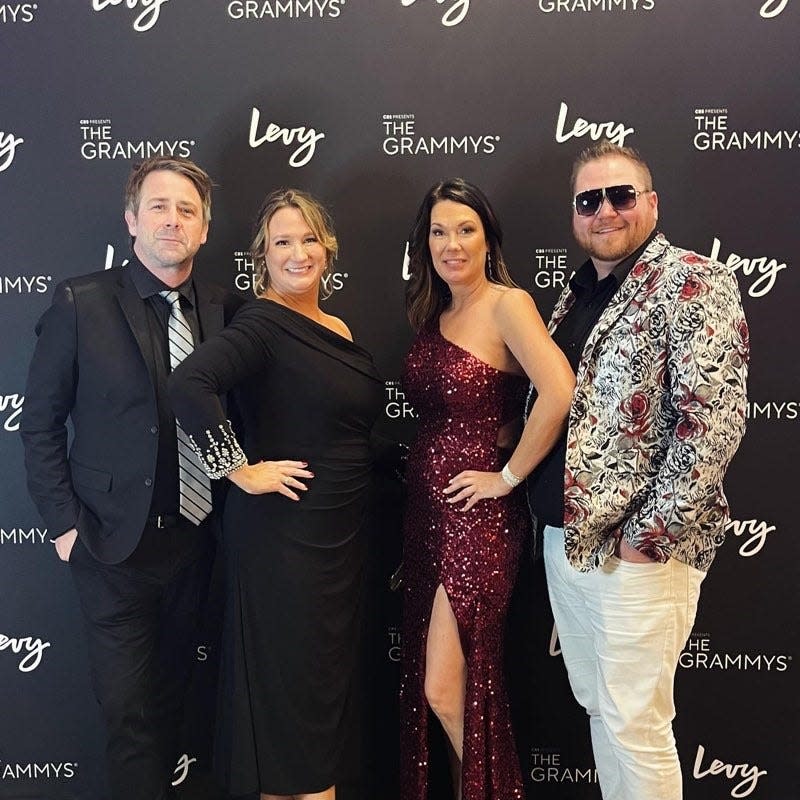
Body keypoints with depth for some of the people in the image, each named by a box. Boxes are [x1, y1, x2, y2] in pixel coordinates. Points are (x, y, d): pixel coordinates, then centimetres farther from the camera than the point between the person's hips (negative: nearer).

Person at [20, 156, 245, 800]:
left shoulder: (227, 310, 0)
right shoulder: (80, 304, -8)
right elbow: (40, 424, -4)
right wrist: (64, 522, -7)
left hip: (194, 536, 3)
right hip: (115, 540, -3)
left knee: (171, 694, 19)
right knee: (128, 706, 6)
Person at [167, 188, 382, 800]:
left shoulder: (340, 332, 10)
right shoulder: (261, 325, -14)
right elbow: (190, 384, -31)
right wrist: (240, 470, -24)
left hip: (342, 533, 8)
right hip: (283, 536, -8)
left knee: (328, 678, 18)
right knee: (287, 677, 5)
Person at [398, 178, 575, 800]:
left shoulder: (507, 304, -13)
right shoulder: (433, 314, 10)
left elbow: (560, 392, -26)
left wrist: (510, 475, -18)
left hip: (478, 514, -8)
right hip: (427, 507, 8)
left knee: (445, 689, -2)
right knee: (427, 683, 15)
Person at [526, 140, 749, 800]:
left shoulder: (692, 283, -11)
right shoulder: (577, 294, 14)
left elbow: (715, 418, -20)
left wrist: (649, 535, -20)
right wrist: (538, 504, 10)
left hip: (634, 550, -8)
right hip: (565, 538, 8)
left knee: (633, 725, 3)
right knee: (597, 707, 19)